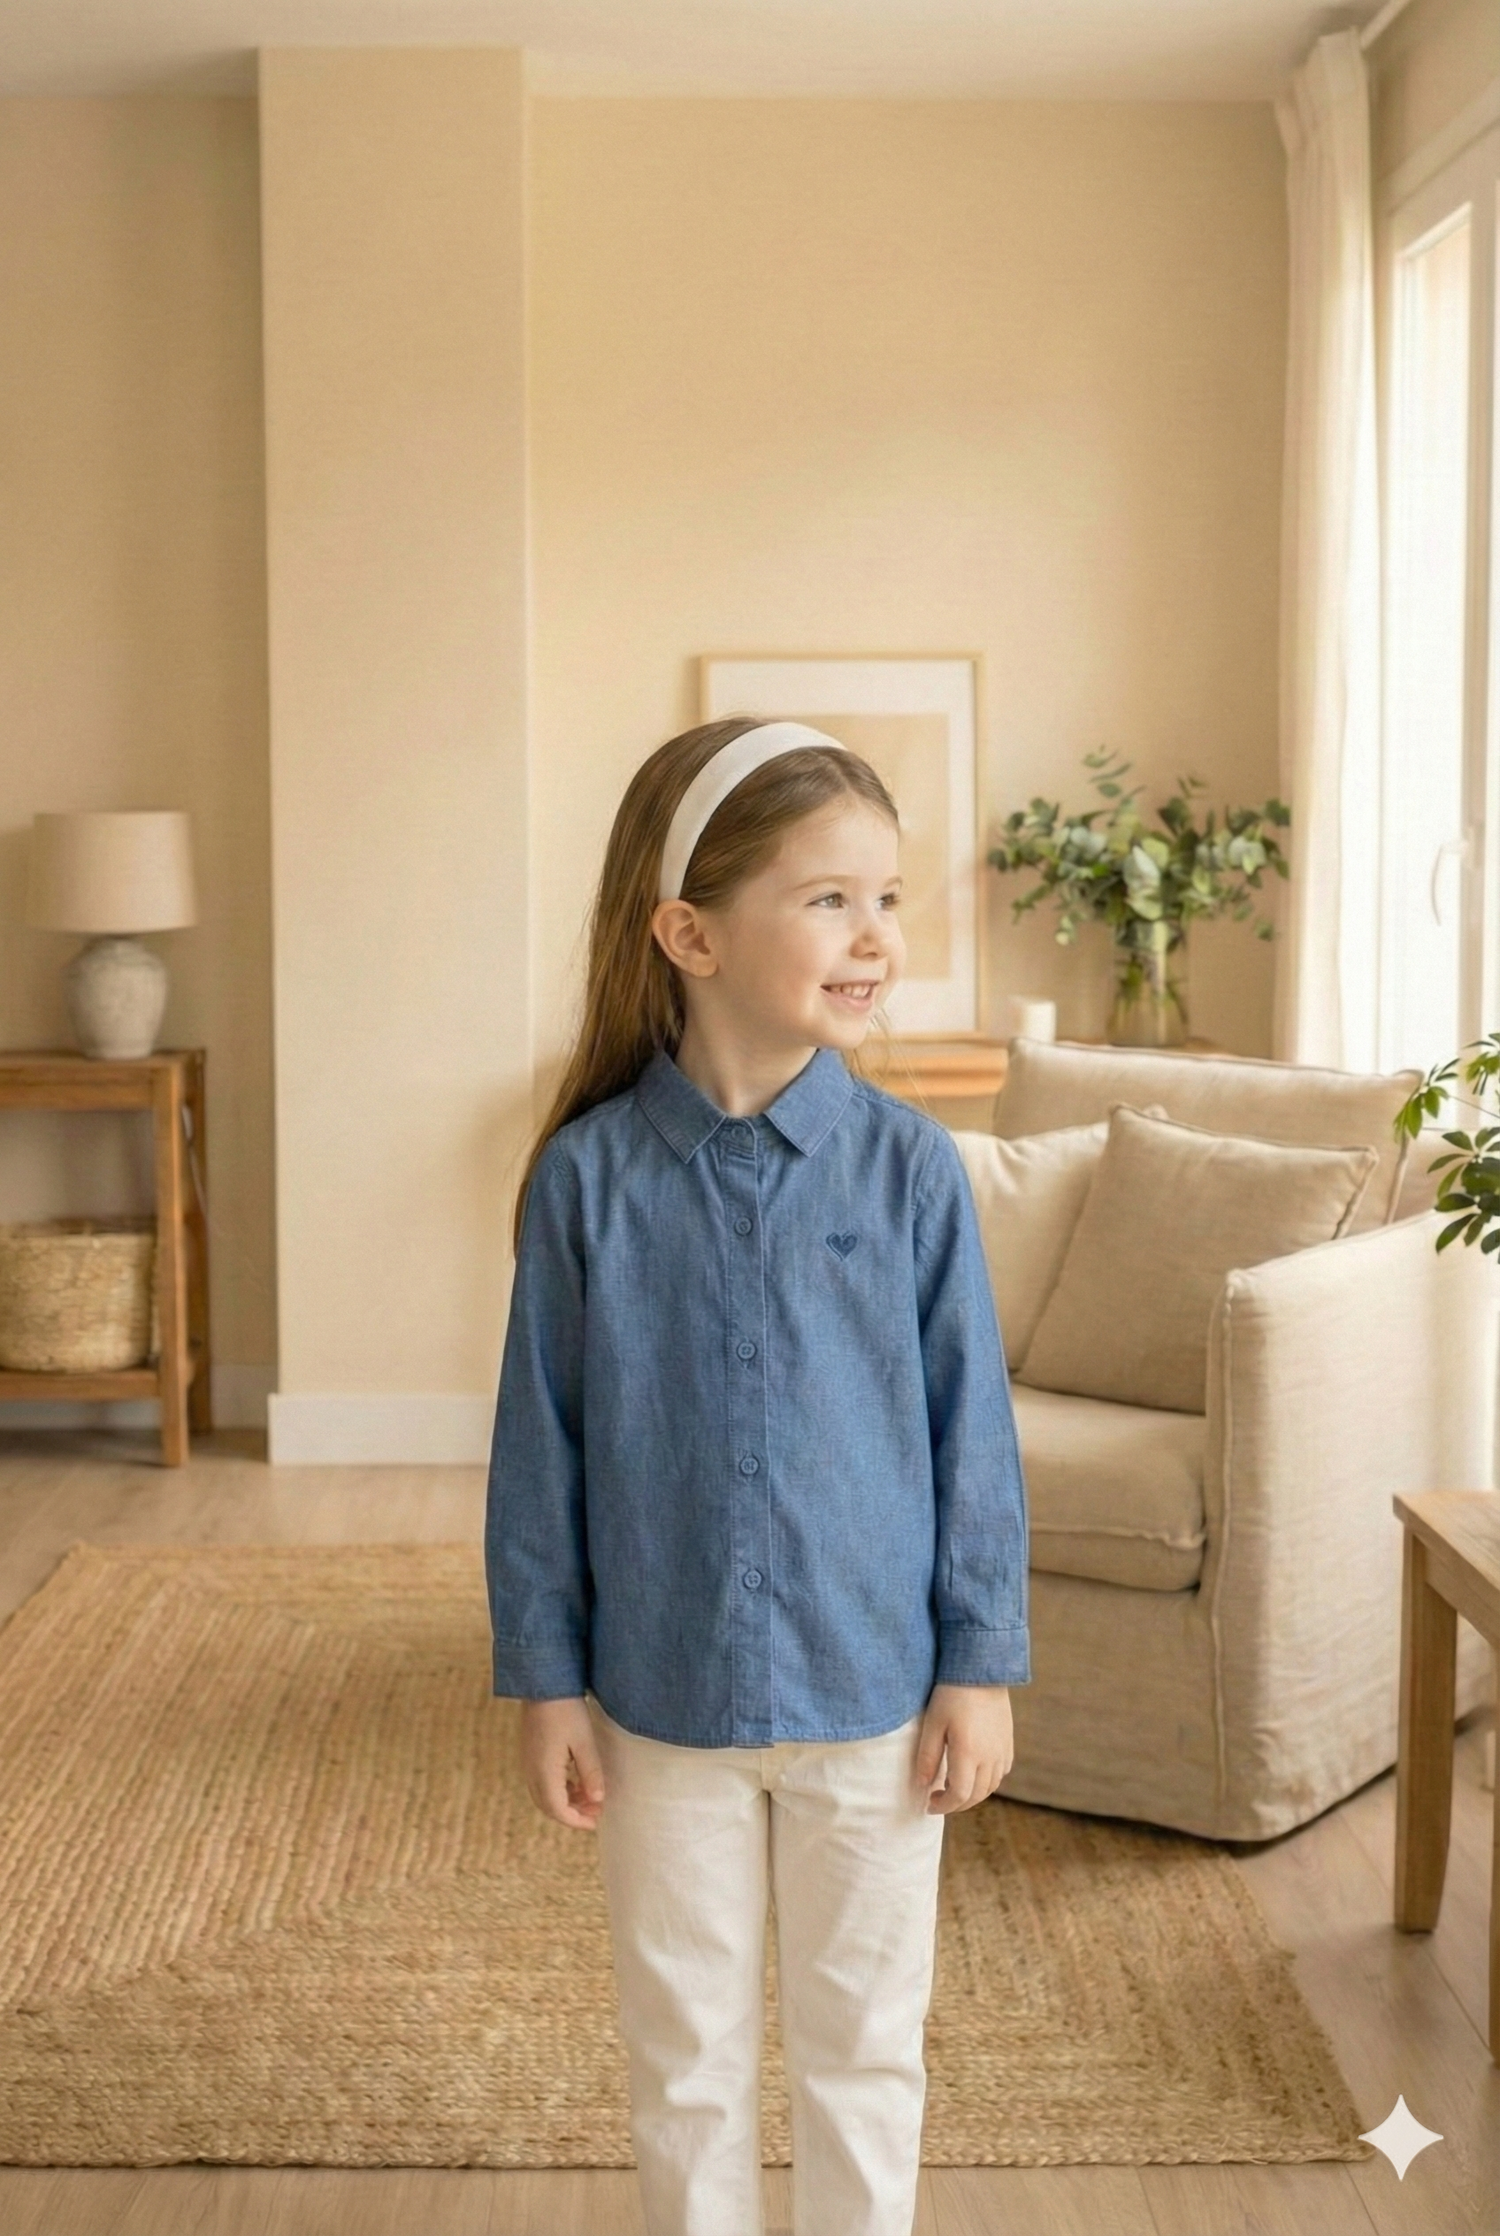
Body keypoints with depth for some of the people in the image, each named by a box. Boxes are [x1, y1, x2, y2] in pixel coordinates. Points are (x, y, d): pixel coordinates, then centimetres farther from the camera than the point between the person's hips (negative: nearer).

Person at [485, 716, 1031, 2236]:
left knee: (861, 2042, 16)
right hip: (661, 1697, 0)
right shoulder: (589, 1173, -10)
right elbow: (541, 1443, -3)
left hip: (874, 1693, 0)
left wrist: (981, 1665, -3)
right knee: (684, 2048, 17)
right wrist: (543, 1680, -1)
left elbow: (971, 1427, -4)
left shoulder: (907, 1166, -10)